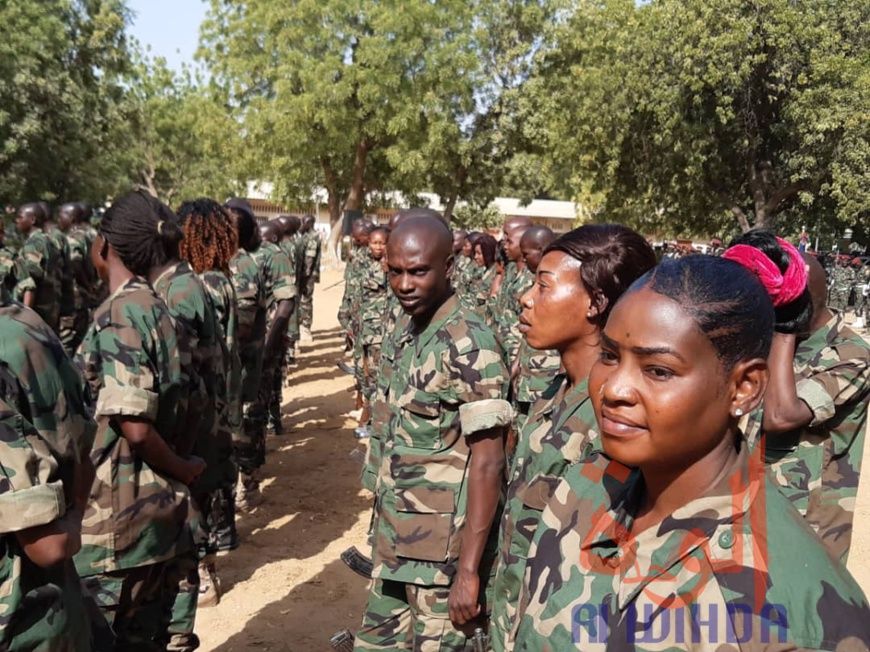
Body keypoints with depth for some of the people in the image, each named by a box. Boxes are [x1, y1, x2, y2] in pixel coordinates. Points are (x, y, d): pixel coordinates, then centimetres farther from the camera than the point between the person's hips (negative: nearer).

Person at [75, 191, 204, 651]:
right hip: (158, 508, 8)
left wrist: (181, 469, -10)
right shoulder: (154, 307, 7)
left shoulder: (116, 317, -19)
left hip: (119, 518, -8)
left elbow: (135, 428, -24)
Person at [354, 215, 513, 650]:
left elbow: (487, 463, -21)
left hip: (443, 552, -8)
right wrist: (386, 530, 15)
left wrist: (469, 570, -21)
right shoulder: (410, 335, 5)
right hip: (397, 541, 8)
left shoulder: (468, 343, -20)